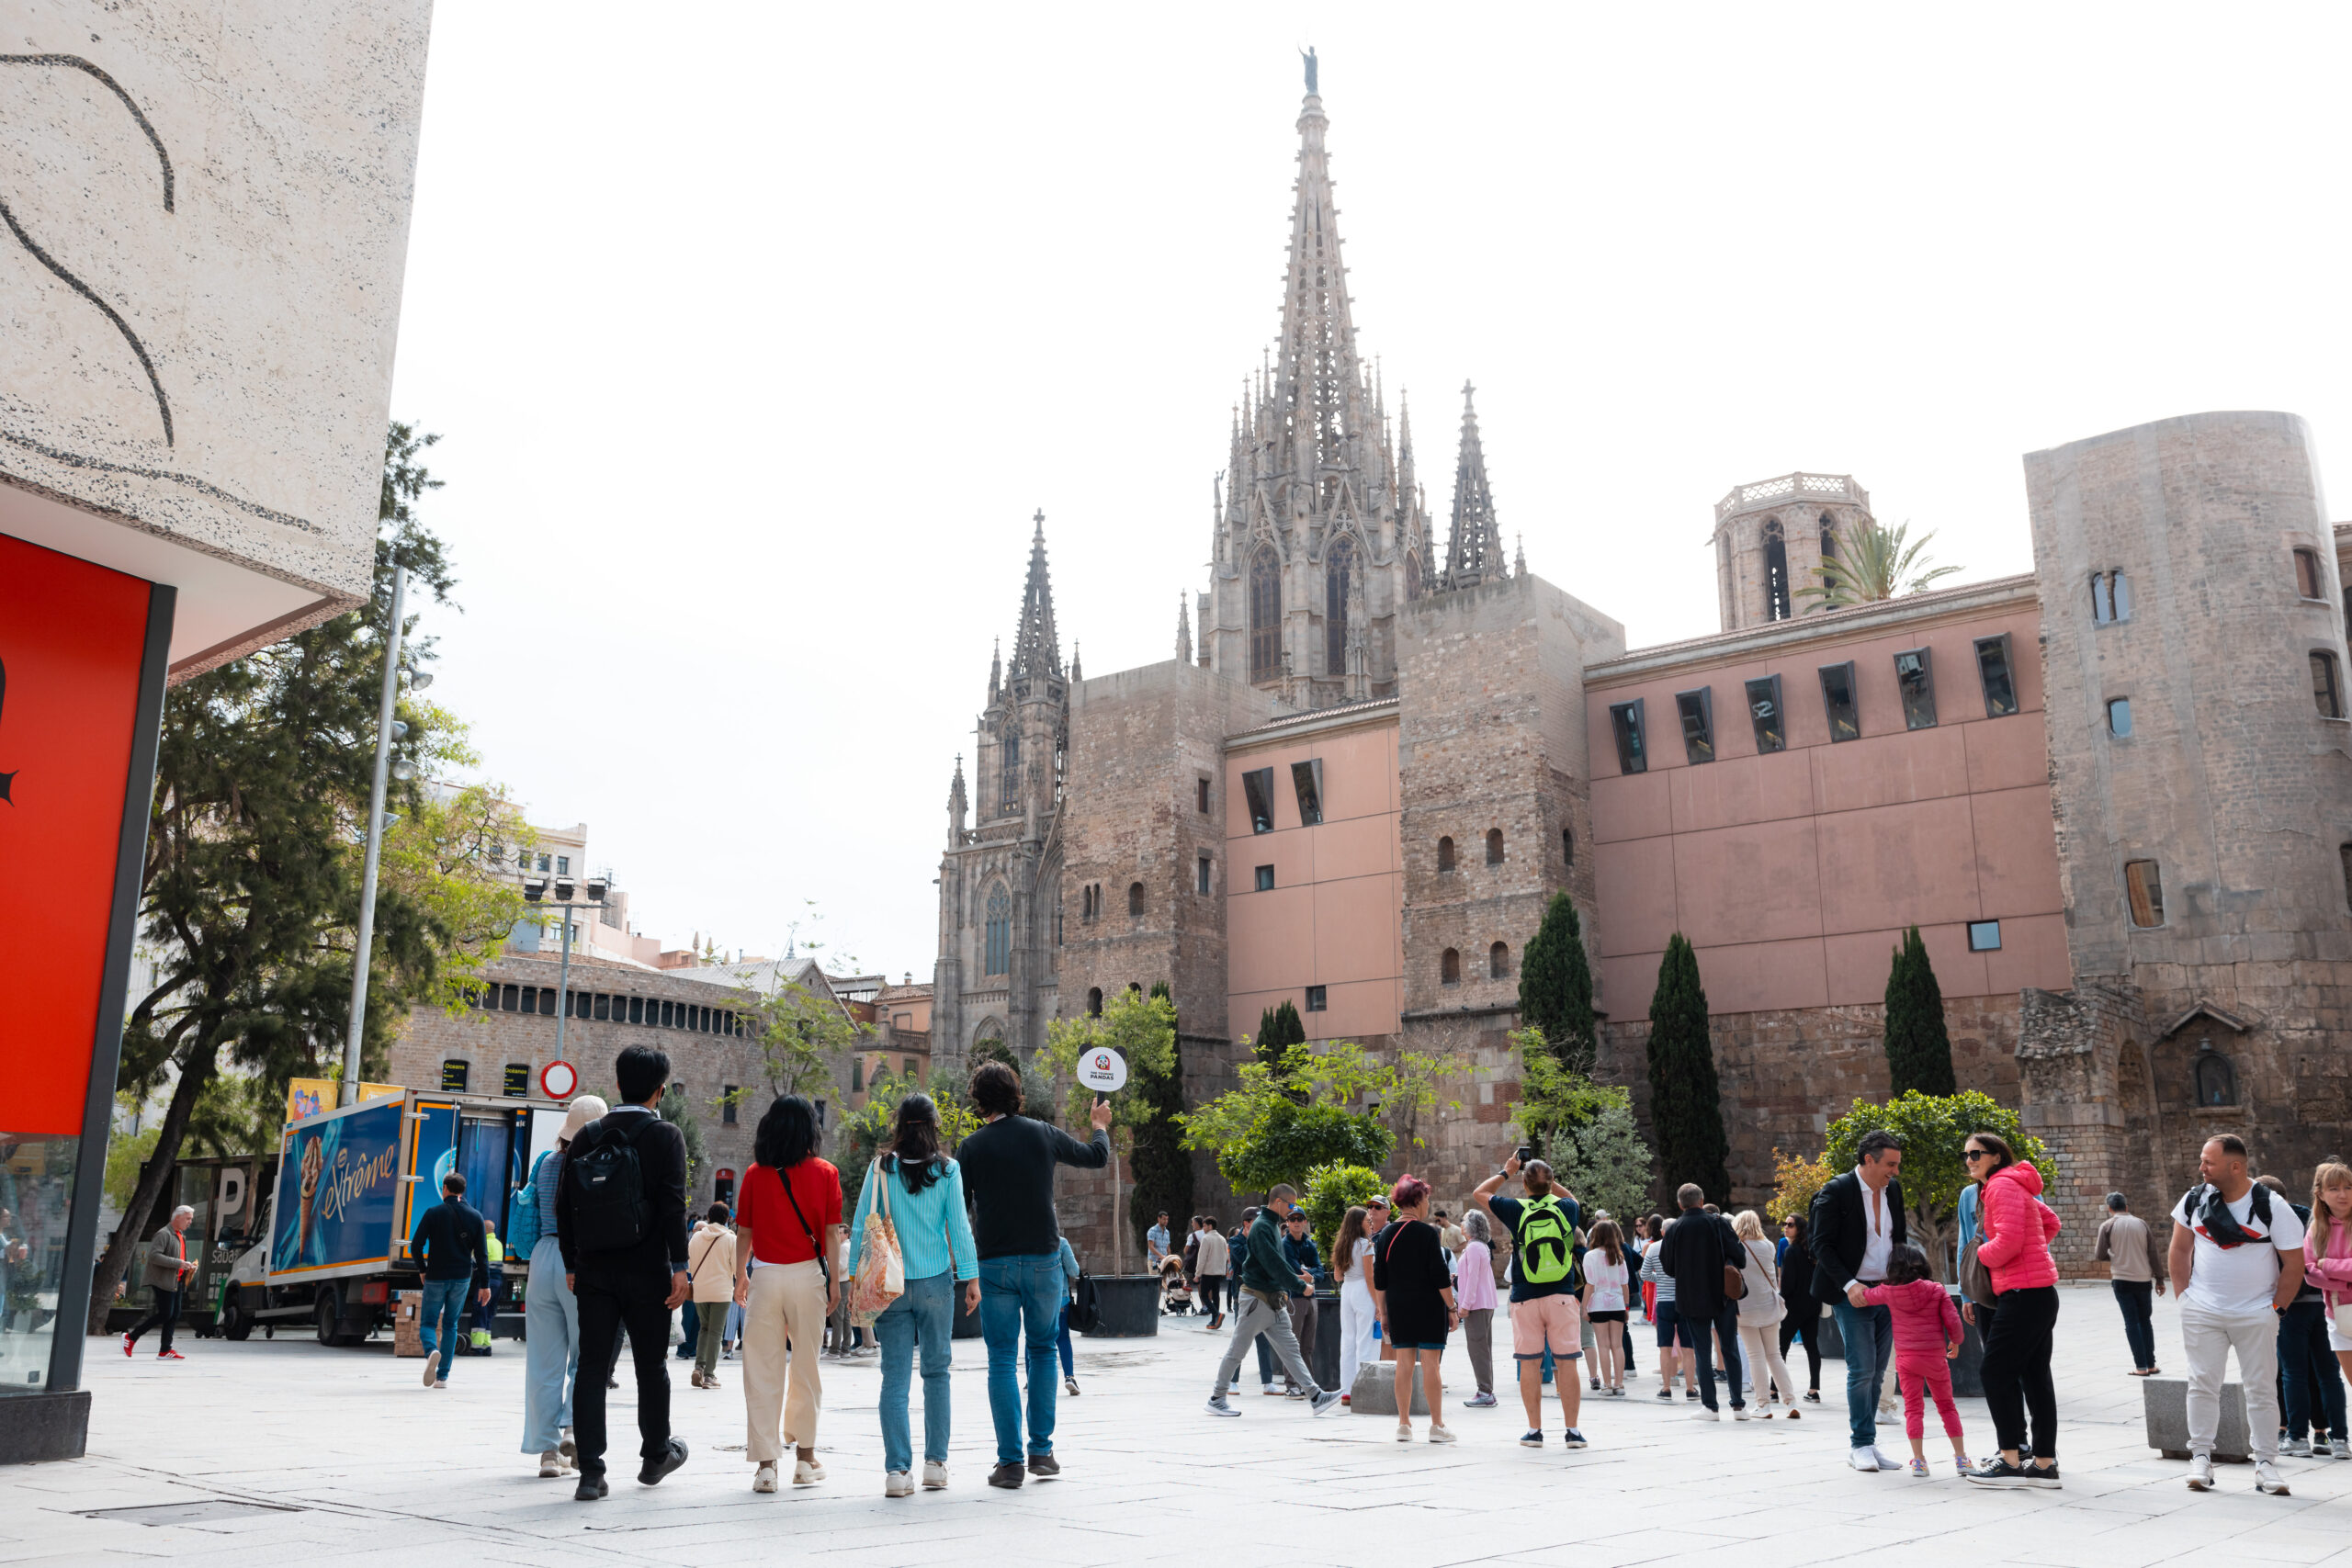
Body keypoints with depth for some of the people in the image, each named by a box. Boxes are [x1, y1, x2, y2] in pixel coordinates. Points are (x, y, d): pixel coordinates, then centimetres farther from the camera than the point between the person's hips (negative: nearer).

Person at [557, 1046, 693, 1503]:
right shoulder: (665, 1136, -6)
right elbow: (673, 1206, -13)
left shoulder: (588, 1135, 7)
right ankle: (655, 1455, 26)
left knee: (592, 1367, 3)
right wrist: (679, 1268, -11)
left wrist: (572, 1263, 15)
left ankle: (590, 1472, 0)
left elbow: (564, 1204, 8)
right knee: (651, 1364, 11)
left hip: (593, 1270, 3)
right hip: (646, 1271, -3)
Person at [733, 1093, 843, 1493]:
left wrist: (741, 1277, 18)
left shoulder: (755, 1175, 1)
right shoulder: (824, 1173, -1)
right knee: (806, 1365, 13)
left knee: (763, 1370, 4)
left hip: (765, 1275, 0)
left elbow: (744, 1233, 5)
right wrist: (834, 1281, 3)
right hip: (808, 1274, 0)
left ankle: (766, 1463, 3)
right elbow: (831, 1234, -3)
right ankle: (804, 1455, 21)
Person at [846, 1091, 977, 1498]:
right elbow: (959, 1226, -3)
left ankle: (897, 1470, -4)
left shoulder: (881, 1167, -1)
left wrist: (855, 1277, 5)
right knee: (936, 1371, 12)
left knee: (895, 1377, 2)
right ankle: (936, 1462, 14)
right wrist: (970, 1277, 3)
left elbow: (861, 1225, -1)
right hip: (936, 1281, 0)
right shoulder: (947, 1169, -3)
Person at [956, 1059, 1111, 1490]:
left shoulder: (971, 1147, -3)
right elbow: (1096, 1157, 16)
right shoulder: (1043, 1135, 1)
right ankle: (1042, 1450, 14)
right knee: (1042, 1350, 15)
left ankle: (1010, 1461, 2)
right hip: (1043, 1260, 1)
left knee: (1002, 1361, 4)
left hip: (994, 1264, -1)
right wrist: (1100, 1126, 36)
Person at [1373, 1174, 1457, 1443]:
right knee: (1430, 1365, -1)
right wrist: (1452, 1307, -5)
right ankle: (1437, 1426, 3)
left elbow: (1379, 1281, 8)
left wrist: (1383, 1312, 15)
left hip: (1398, 1309, 5)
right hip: (1428, 1307, -5)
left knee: (1404, 1364, 8)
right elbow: (1440, 1275, -12)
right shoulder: (1426, 1233, -10)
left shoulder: (1385, 1235, 6)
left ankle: (1403, 1424, 10)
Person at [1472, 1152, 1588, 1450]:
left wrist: (1506, 1172, 22)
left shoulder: (1516, 1210, -4)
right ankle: (1572, 1430, 5)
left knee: (1529, 1365, 5)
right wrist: (1547, 1180, 23)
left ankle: (1534, 1430, 9)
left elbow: (1479, 1193, 13)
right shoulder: (1567, 1208, 0)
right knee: (1567, 1364, 3)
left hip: (1525, 1299, -1)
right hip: (1562, 1296, 1)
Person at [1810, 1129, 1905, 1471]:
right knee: (1862, 1369, -8)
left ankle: (1866, 1443, 17)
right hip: (1852, 1294, -6)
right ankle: (1860, 1445, 3)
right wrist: (1848, 1284, -20)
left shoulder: (1893, 1189, 7)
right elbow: (1823, 1245, -11)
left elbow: (1899, 1237, 19)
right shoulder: (1836, 1191, -12)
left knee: (1877, 1372, 9)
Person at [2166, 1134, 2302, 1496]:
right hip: (2202, 1313, 2)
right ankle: (2200, 1457, 9)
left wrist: (2276, 1308, -3)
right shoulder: (2194, 1199, 1)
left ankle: (2265, 1463, 11)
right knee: (2202, 1383, 1)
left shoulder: (2273, 1207, -8)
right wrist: (2186, 1298, 5)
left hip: (2256, 1314, -2)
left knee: (2262, 1387, 2)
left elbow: (2294, 1263, -3)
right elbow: (2179, 1252, 10)